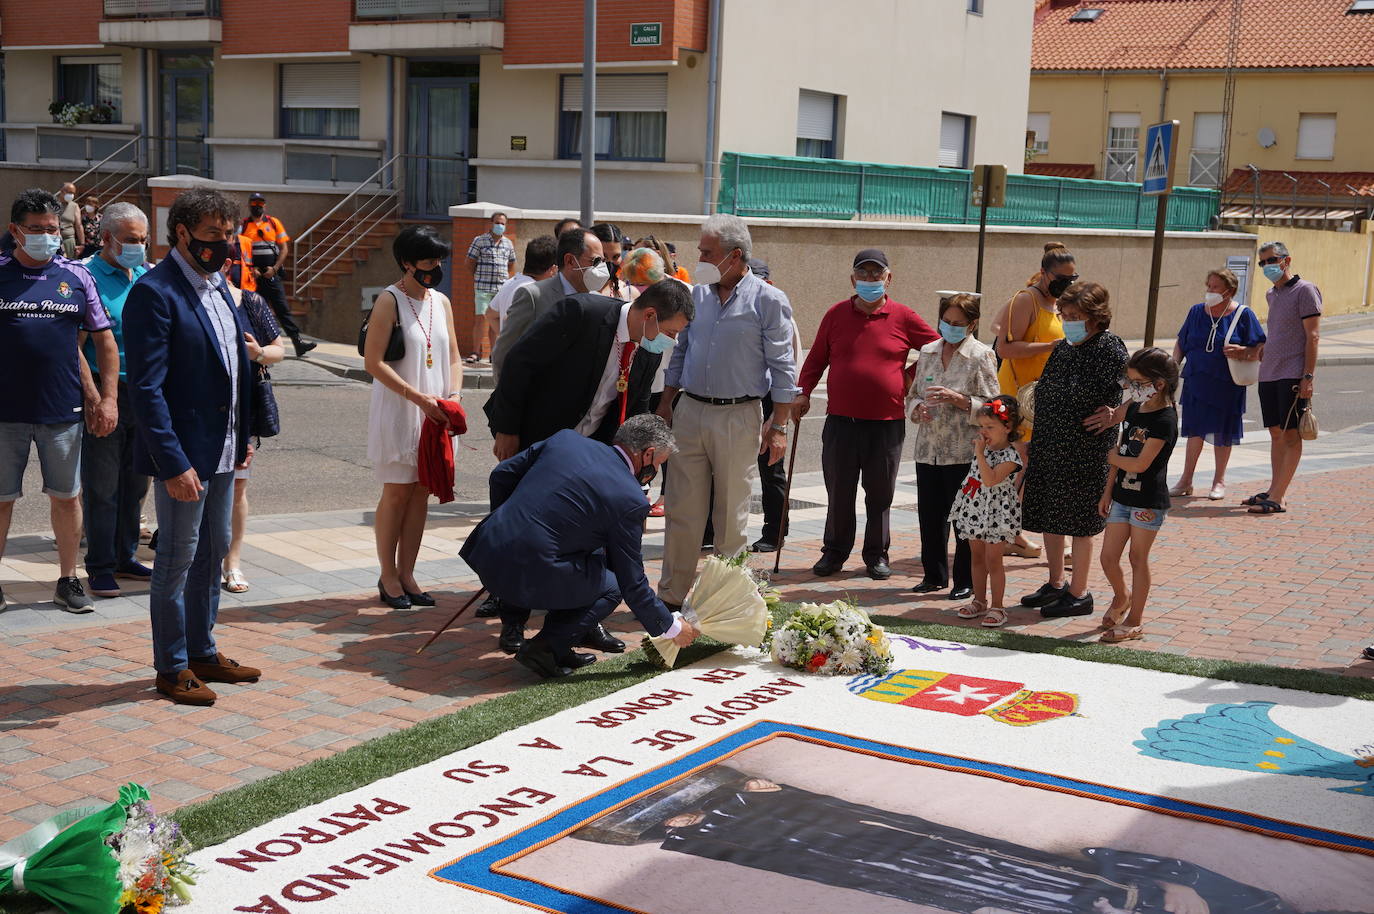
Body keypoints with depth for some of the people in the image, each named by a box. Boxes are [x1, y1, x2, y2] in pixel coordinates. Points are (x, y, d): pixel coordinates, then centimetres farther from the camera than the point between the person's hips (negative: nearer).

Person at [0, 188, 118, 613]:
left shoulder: (76, 277, 5)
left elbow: (105, 342, 10)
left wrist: (108, 398, 3)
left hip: (64, 411, 2)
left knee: (66, 497, 9)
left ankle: (68, 580, 22)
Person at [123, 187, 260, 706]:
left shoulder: (217, 285, 11)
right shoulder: (155, 292, -16)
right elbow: (146, 388, -20)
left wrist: (243, 435, 14)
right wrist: (174, 464, -24)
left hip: (222, 450, 9)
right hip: (182, 453, -9)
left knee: (213, 552, 17)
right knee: (178, 559, 2)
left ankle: (203, 652, 30)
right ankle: (172, 667, 16)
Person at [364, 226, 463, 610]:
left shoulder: (442, 302, 11)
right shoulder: (390, 301, -9)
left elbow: (453, 356, 15)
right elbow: (374, 362, -14)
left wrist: (453, 396, -4)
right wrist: (419, 398, -19)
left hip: (433, 414, 6)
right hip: (397, 411, -6)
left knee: (421, 492, 7)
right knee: (397, 492, -1)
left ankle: (407, 574, 15)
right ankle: (388, 576, 11)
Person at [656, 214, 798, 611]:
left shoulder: (768, 300, -5)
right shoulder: (697, 295, 9)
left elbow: (782, 367, -6)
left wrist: (779, 425, -10)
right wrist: (666, 405, 12)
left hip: (738, 418, -4)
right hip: (690, 412, 4)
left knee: (731, 514, 5)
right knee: (682, 509, 5)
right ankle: (672, 594, 13)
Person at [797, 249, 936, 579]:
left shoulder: (902, 317, 1)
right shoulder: (836, 314, 6)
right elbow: (817, 358, 11)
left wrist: (910, 377, 6)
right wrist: (803, 392, 1)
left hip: (887, 422, -1)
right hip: (841, 421, 1)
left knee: (880, 494, 7)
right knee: (838, 492, 7)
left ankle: (877, 554, 19)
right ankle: (835, 551, 20)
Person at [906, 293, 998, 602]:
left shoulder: (981, 356, -4)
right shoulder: (928, 351, 12)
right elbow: (913, 394, 18)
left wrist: (957, 399, -19)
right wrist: (918, 409, -4)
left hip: (964, 452, -5)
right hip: (928, 449, 5)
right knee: (930, 515, 10)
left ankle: (966, 581, 12)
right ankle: (934, 576, 24)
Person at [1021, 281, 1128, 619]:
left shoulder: (1109, 348, -12)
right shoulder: (1062, 348, 11)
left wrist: (1113, 416, -19)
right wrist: (1034, 444, 16)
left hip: (1084, 452, -8)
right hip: (1048, 448, 8)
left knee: (1079, 522, 2)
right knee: (1048, 517, 15)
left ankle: (1078, 594, 14)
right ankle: (1055, 584, 31)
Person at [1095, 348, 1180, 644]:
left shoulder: (1164, 420, -17)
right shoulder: (1133, 408, 7)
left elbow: (1140, 464, -22)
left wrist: (1114, 457, -5)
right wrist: (1107, 492, 11)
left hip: (1148, 502, -7)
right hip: (1122, 496, 7)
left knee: (1138, 559, 3)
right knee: (1108, 558, 9)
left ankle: (1134, 620, 15)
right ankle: (1122, 597, 37)